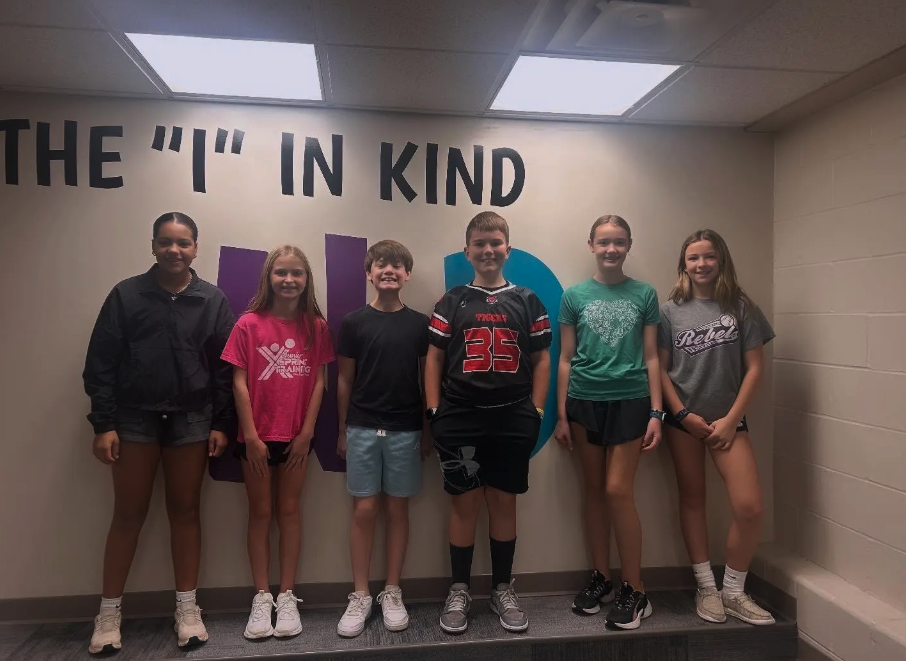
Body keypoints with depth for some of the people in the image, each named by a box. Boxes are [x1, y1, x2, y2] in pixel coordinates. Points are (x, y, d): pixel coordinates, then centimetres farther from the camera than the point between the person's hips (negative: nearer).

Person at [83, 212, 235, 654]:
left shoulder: (213, 301, 1)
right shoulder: (126, 295, -2)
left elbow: (223, 368, 1)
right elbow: (100, 363, -2)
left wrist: (221, 424, -2)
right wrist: (103, 424, -7)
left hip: (191, 419, 1)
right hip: (134, 418, 0)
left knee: (185, 511, 10)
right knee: (128, 514, 8)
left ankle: (187, 608, 22)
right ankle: (109, 612, 23)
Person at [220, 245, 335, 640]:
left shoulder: (316, 326, 0)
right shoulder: (249, 324, -6)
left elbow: (318, 382, 0)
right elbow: (239, 383, -7)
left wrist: (306, 432, -5)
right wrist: (250, 436, -11)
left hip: (296, 435, 1)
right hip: (257, 436, -1)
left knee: (289, 511, 10)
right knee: (260, 513, 9)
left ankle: (287, 597, 20)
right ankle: (262, 598, 20)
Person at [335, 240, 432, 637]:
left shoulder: (420, 324, 2)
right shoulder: (353, 322, 1)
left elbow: (428, 379, 6)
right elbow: (344, 380, 5)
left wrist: (427, 430, 5)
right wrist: (342, 430, 5)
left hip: (405, 430, 1)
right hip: (362, 428, 0)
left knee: (397, 509, 8)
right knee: (364, 510, 3)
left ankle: (392, 593, 20)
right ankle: (360, 596, 15)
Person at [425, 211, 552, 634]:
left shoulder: (526, 301, 7)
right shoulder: (451, 302, 5)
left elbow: (542, 360, 7)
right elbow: (434, 358, 4)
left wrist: (535, 412, 0)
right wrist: (434, 413, -3)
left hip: (512, 419, 1)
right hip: (460, 420, -1)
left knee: (504, 502, 9)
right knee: (465, 504, 5)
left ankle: (503, 589, 24)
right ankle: (459, 591, 20)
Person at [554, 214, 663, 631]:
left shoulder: (644, 295, 3)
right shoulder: (574, 296, 3)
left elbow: (651, 358, 4)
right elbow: (565, 360, 5)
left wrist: (656, 413, -2)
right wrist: (561, 415, 2)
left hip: (630, 401, -1)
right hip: (585, 401, 2)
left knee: (618, 490, -4)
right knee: (593, 490, 9)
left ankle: (634, 590, 11)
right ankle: (601, 577, 25)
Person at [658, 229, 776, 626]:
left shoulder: (741, 308, 1)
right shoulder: (670, 311, 2)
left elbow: (754, 368, -1)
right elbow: (660, 369, 1)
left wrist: (731, 419, -7)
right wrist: (684, 415, -7)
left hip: (727, 419, 0)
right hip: (683, 420, 0)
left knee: (749, 506, -9)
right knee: (692, 499, 7)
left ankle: (733, 591, 11)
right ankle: (706, 586, 22)